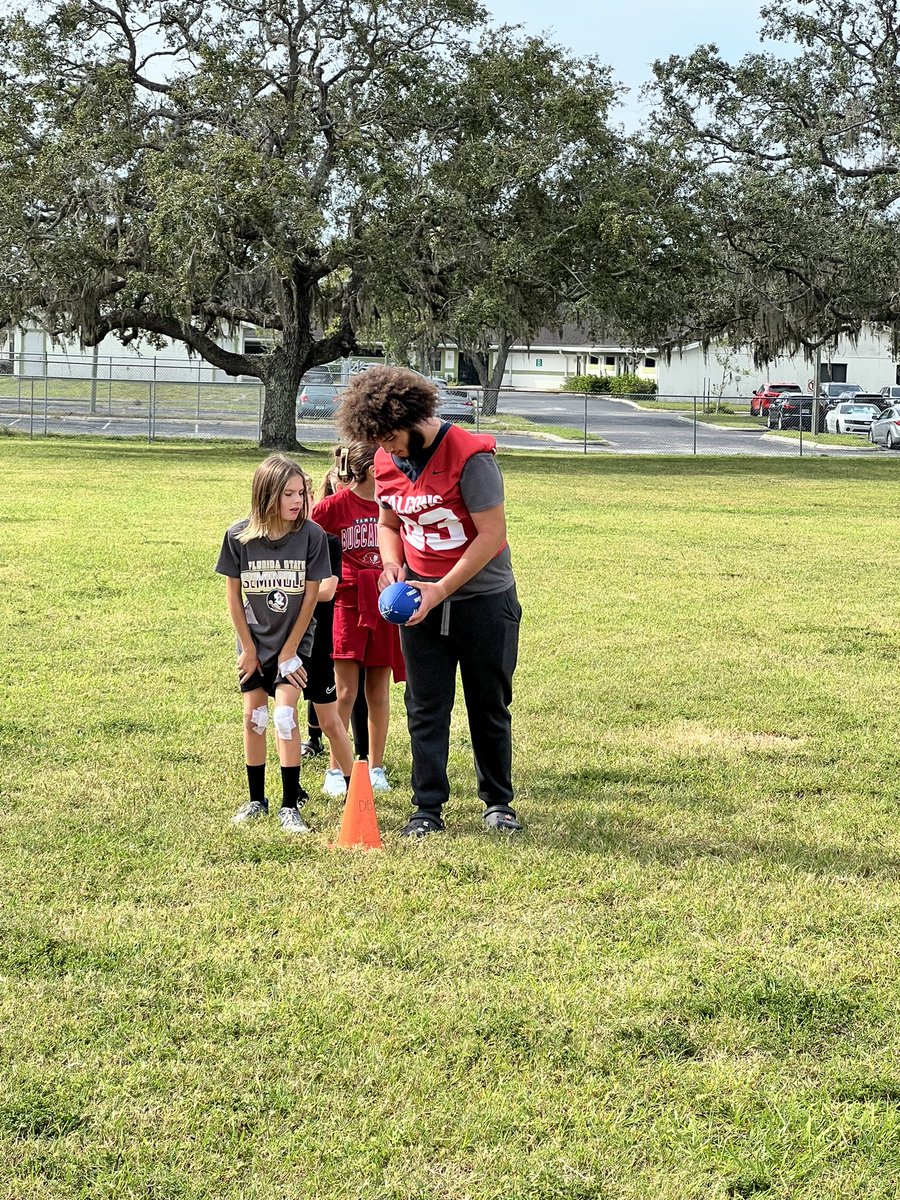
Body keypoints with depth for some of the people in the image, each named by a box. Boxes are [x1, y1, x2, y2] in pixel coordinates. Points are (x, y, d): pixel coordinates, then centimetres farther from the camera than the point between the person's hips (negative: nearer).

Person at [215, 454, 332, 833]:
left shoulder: (311, 535, -18)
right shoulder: (239, 536, -16)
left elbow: (311, 595, -10)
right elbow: (233, 593, -5)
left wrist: (289, 651, -7)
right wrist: (248, 648, -2)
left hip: (294, 638, -2)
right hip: (255, 639, 2)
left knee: (284, 713, -12)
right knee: (254, 717, 6)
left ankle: (290, 806, -5)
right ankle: (256, 800, 20)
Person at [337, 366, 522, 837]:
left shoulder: (469, 456, -20)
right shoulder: (387, 462, 1)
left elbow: (492, 534, -20)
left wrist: (440, 590, -22)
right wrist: (392, 564, -6)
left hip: (483, 599, -4)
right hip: (420, 602, 5)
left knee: (489, 708, 8)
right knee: (425, 709, 3)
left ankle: (498, 802, 21)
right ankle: (427, 807, 9)